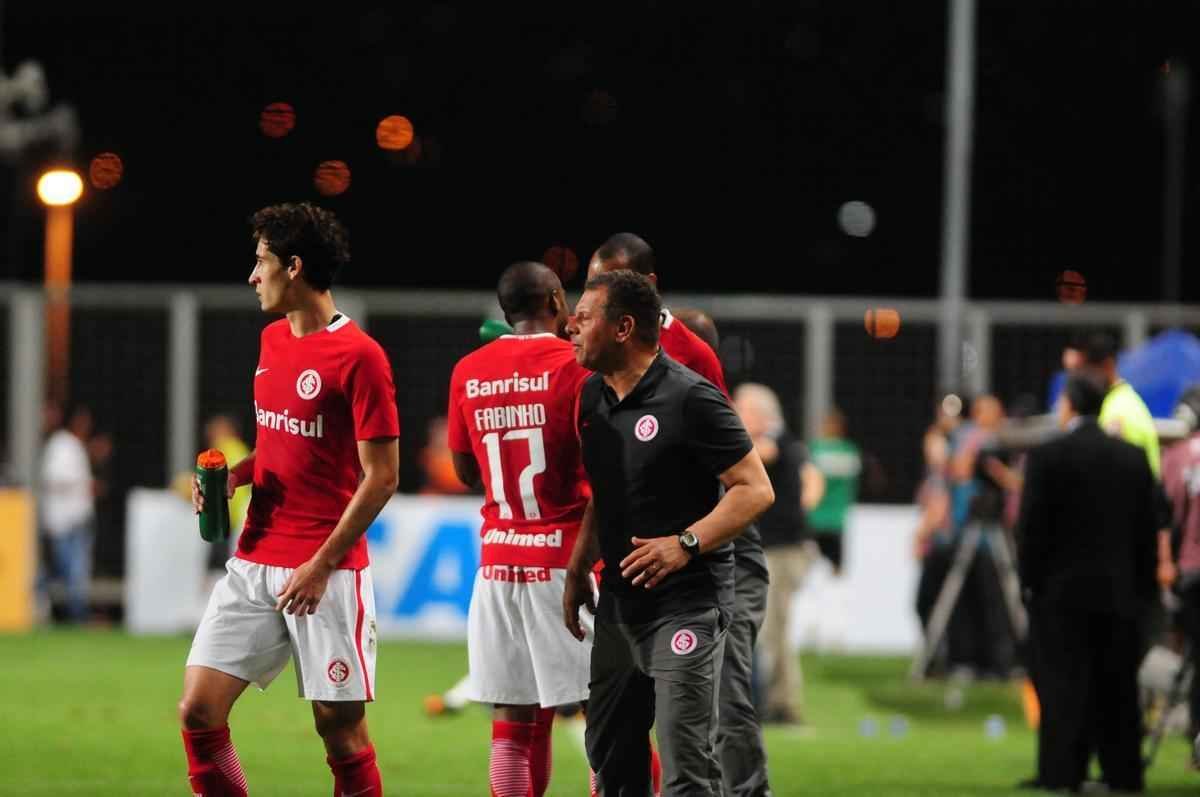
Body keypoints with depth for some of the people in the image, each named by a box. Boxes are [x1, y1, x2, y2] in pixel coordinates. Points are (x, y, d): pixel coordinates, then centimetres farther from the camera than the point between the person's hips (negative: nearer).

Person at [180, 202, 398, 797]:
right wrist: (235, 473, 5)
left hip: (328, 574, -7)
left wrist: (321, 565, -17)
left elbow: (381, 476, -12)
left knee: (340, 727, -2)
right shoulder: (273, 341, 13)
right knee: (198, 710, -2)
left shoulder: (358, 356, -11)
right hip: (254, 563, 7)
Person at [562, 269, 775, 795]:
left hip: (686, 606, -9)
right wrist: (578, 570, 16)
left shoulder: (689, 399, -16)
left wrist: (685, 544, -26)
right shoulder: (593, 397, 9)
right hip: (619, 601, 9)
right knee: (609, 753, 15)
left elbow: (755, 490, -16)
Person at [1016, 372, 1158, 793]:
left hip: (1062, 588, -4)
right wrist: (1141, 585, 13)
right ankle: (1123, 770, 10)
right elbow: (1148, 527, 8)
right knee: (1116, 684, 9)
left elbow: (1031, 526, -10)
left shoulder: (1047, 457, -10)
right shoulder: (1133, 458, 5)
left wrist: (1029, 579, 0)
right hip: (1119, 592, 4)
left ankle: (1061, 770, -6)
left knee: (1064, 683, -2)